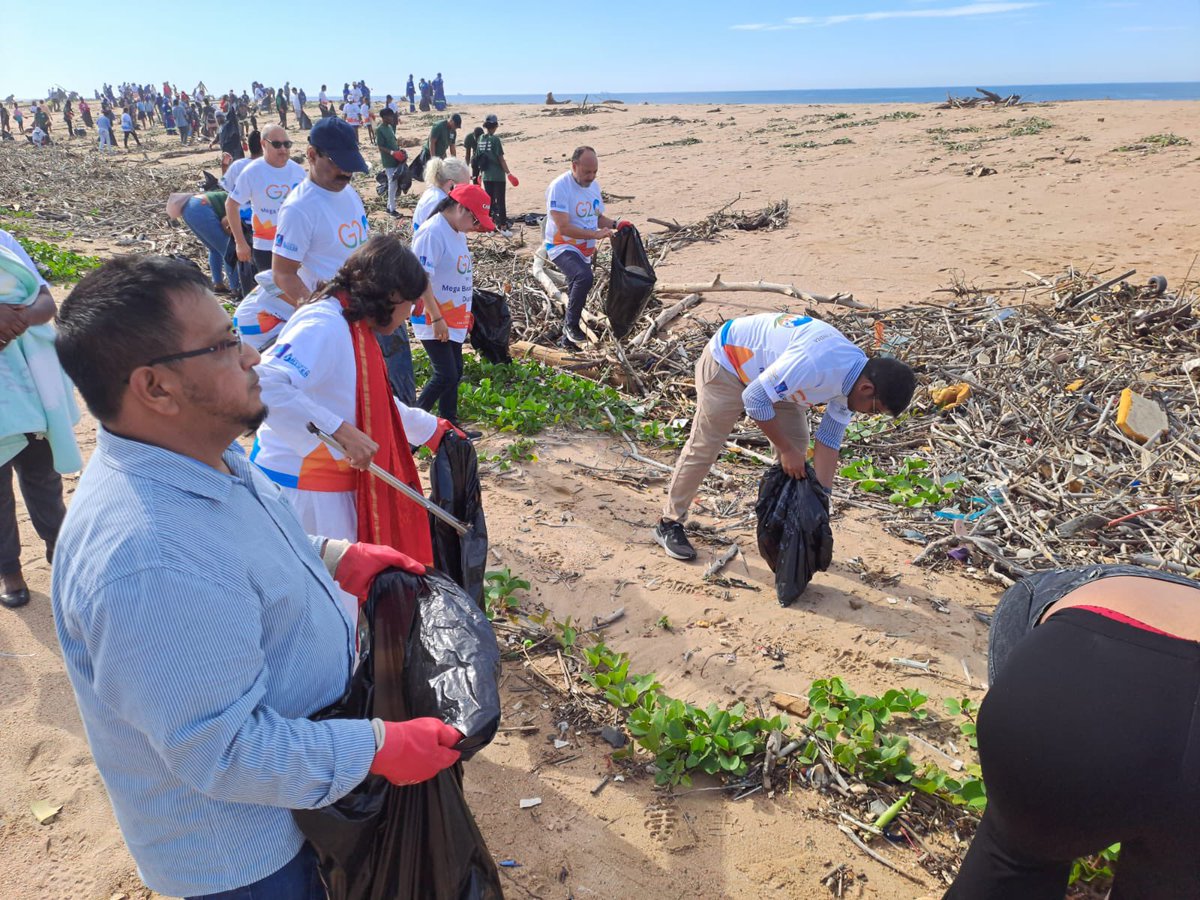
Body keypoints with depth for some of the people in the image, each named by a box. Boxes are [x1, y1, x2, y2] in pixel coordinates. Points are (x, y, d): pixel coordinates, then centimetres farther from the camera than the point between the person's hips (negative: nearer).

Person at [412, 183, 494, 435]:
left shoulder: (458, 232, 11)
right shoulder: (432, 233, -18)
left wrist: (465, 314, 20)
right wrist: (437, 319, -22)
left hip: (454, 319, 9)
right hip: (434, 321, -9)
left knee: (454, 374, 14)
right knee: (445, 376, -10)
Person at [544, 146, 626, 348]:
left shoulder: (594, 185, 6)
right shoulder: (559, 187, -19)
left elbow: (598, 217, 18)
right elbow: (563, 228, -25)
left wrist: (614, 224, -3)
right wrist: (595, 234, -30)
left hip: (585, 251, 8)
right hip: (562, 247, -8)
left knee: (576, 292, 15)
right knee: (584, 277, -34)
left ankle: (568, 339, 31)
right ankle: (571, 324, -16)